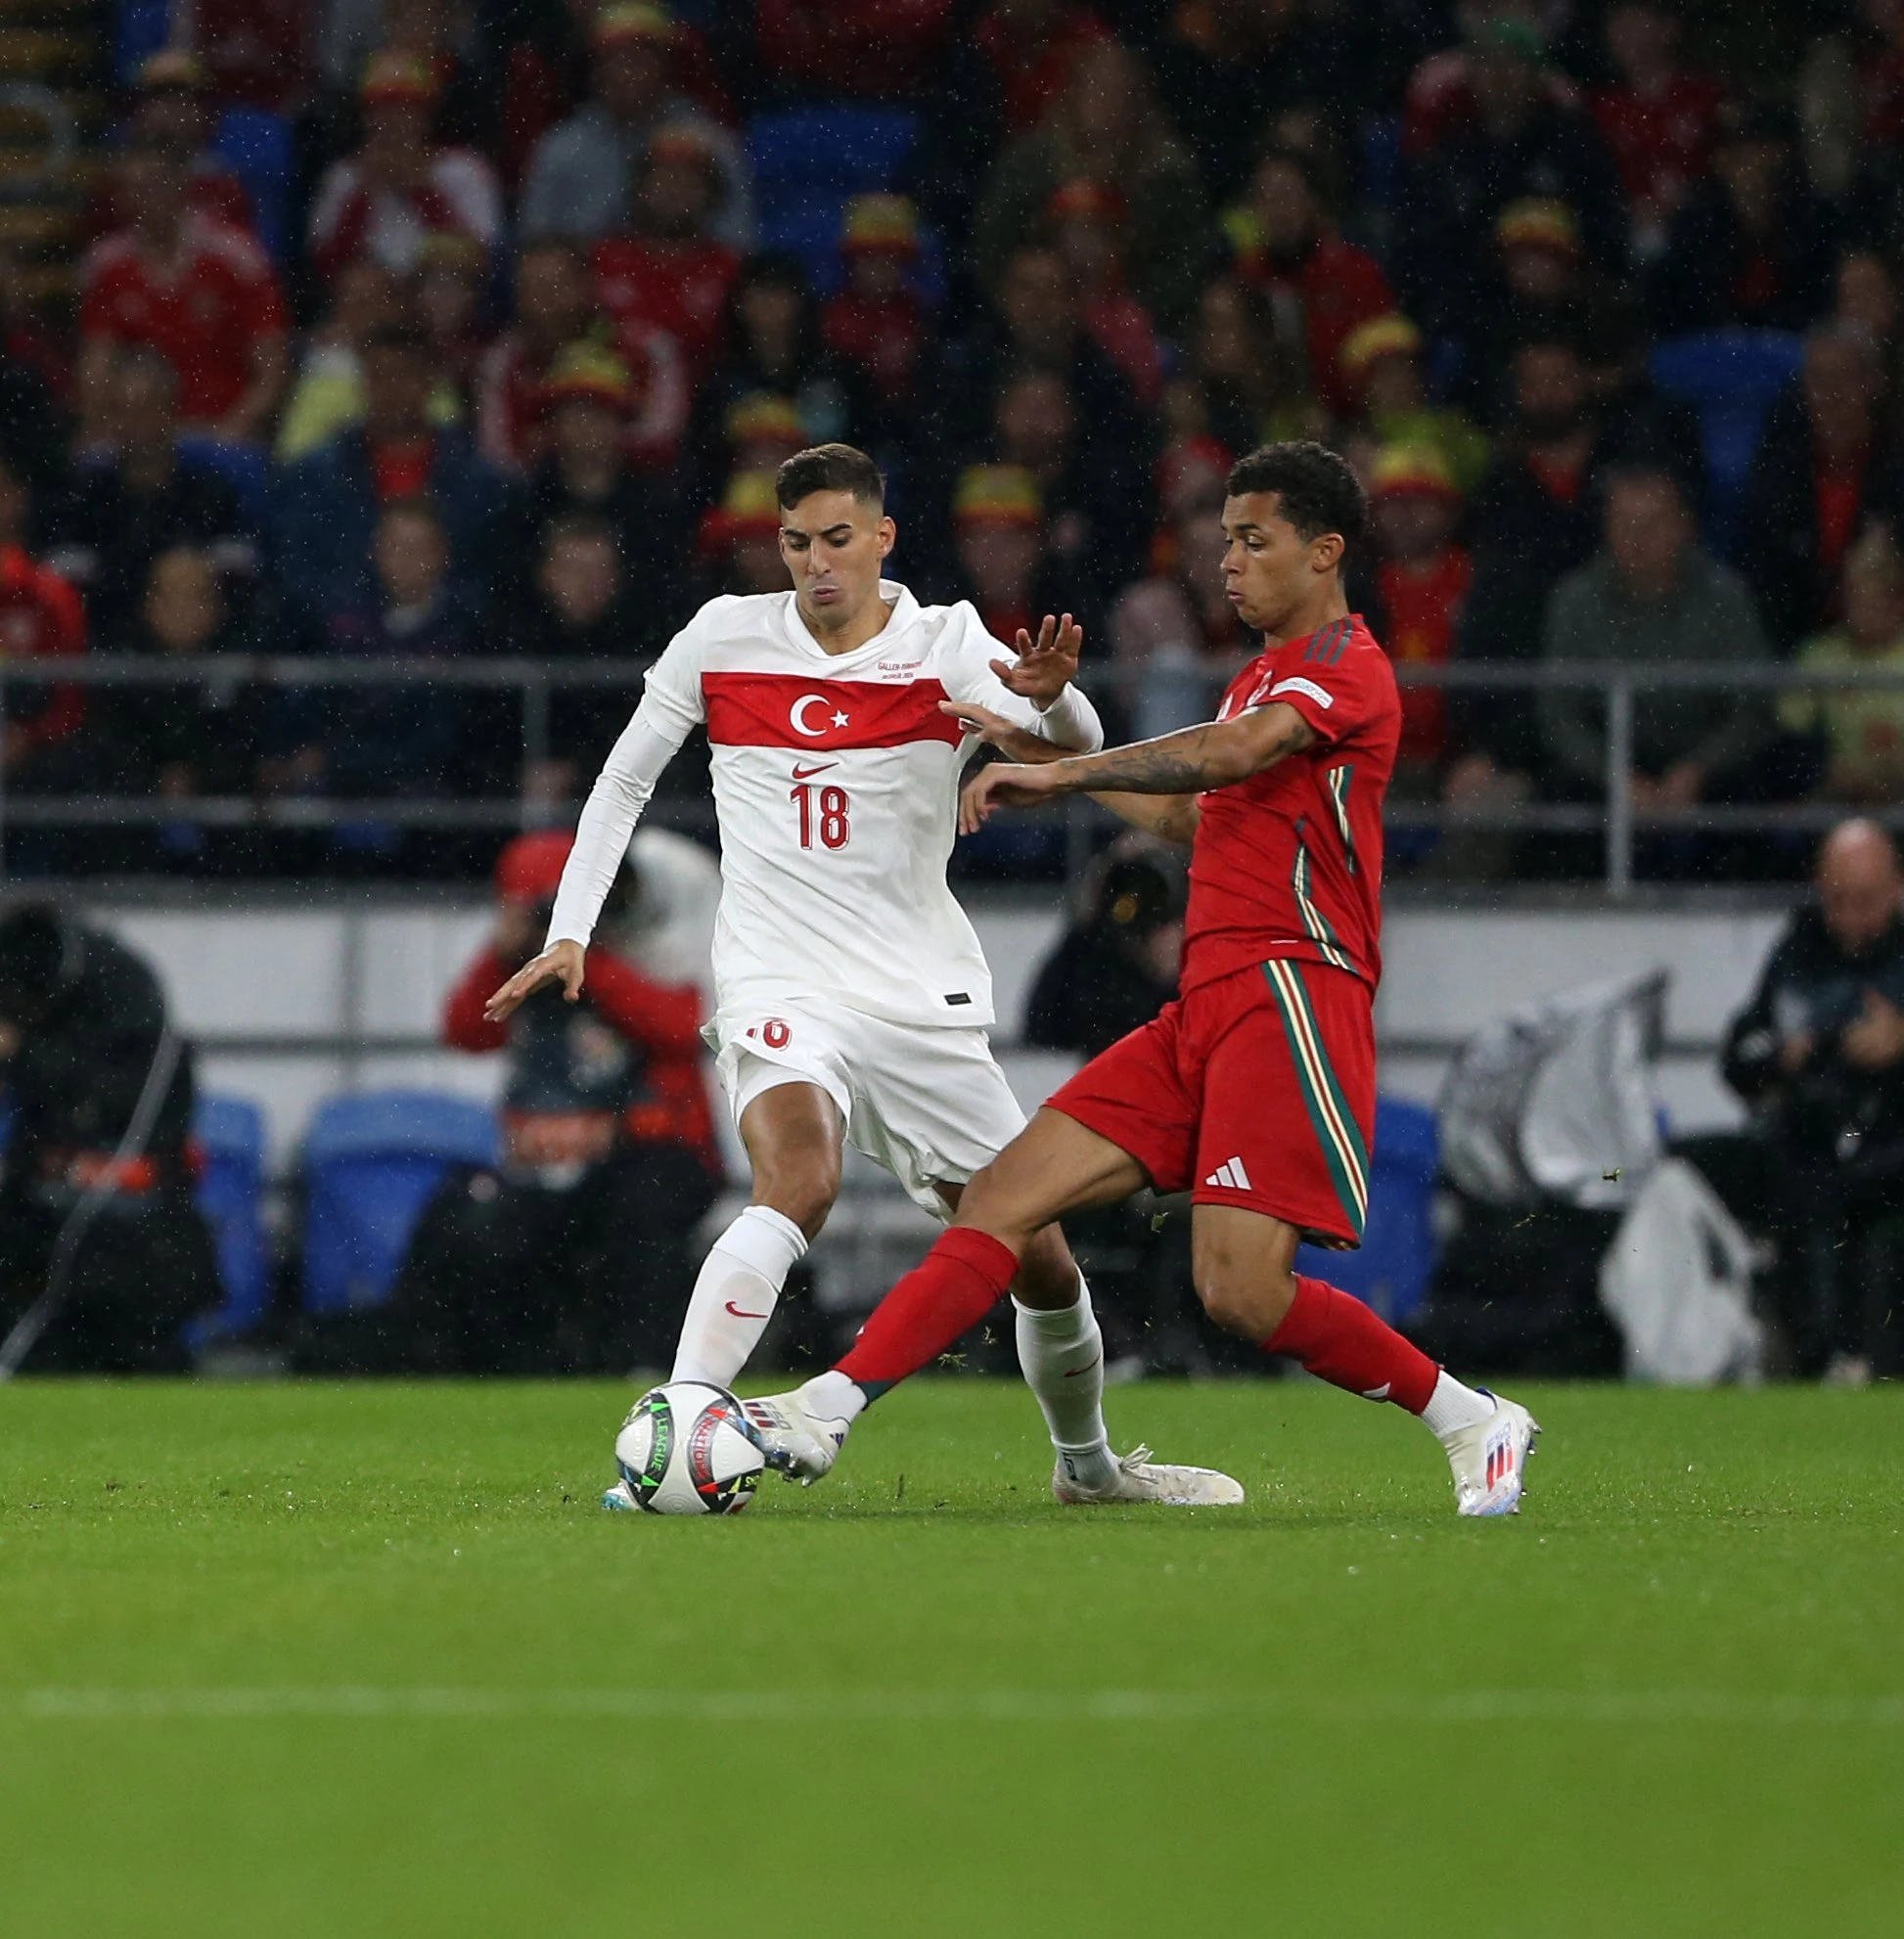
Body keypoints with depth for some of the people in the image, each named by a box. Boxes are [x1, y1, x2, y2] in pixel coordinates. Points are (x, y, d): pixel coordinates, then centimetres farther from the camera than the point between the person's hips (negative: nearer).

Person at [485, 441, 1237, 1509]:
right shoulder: (724, 638, 3)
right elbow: (625, 782, 13)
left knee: (1041, 1256, 5)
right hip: (781, 987, -2)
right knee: (802, 1182, -32)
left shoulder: (946, 644, 0)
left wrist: (1053, 696, -37)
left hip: (927, 1000, 2)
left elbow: (1079, 756, -15)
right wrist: (569, 934, 5)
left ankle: (1088, 1461, 31)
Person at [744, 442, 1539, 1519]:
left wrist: (1057, 773, -26)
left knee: (1244, 1291, -18)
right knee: (1006, 1194, -4)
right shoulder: (1265, 677, 25)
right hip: (1206, 1013, 9)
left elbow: (1234, 753, -24)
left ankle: (1476, 1424, -1)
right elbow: (1191, 813, 38)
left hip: (1290, 994, -9)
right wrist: (1051, 747, 32)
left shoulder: (1346, 663, -5)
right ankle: (825, 1411, -10)